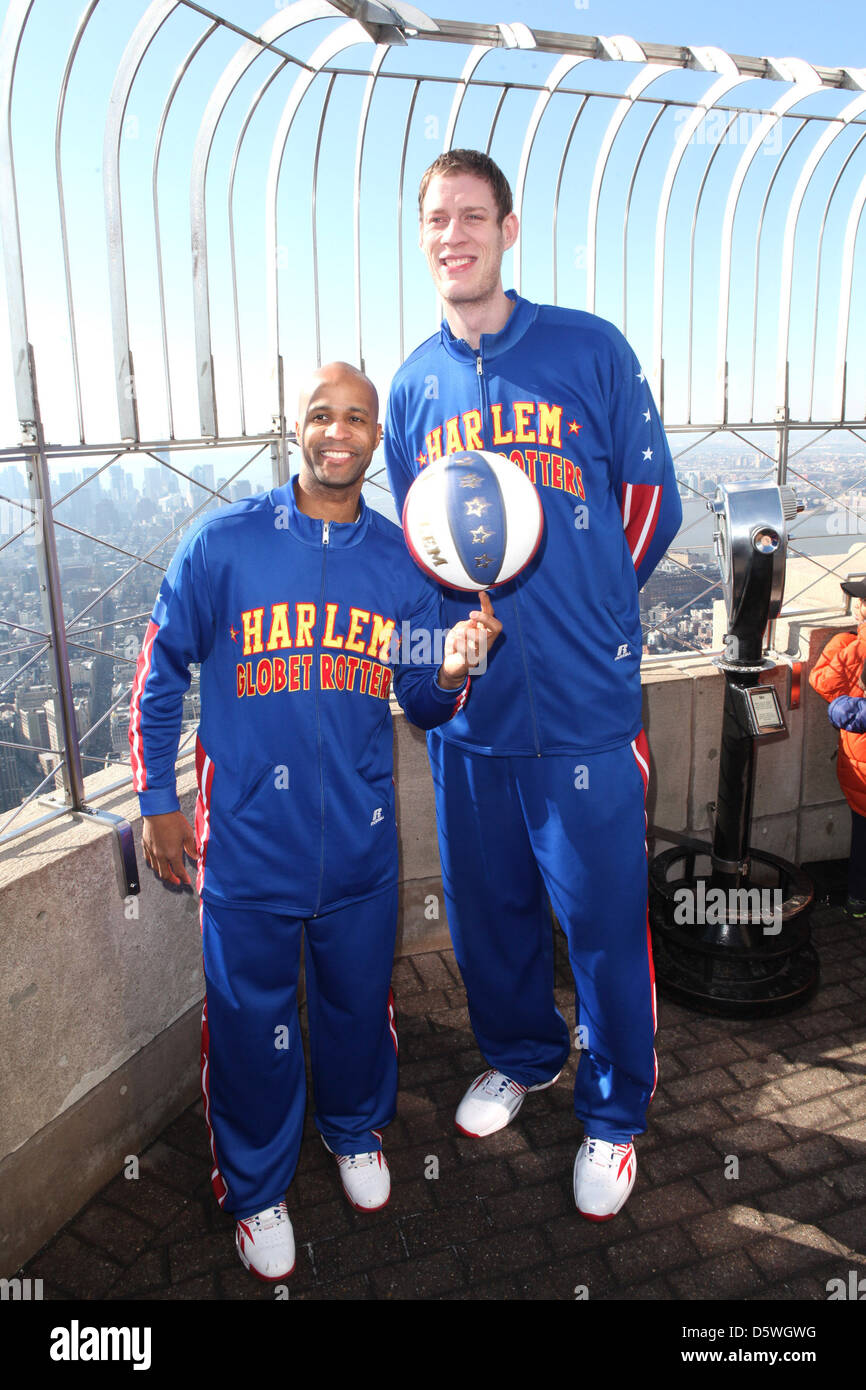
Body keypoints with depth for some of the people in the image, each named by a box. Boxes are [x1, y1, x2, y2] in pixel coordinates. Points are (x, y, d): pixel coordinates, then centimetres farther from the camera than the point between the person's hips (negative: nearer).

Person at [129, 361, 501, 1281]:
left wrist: (453, 671, -17)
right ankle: (256, 1188, 39)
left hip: (361, 840, 3)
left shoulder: (401, 561, 1)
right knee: (250, 1019, 12)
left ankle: (356, 1130, 51)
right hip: (248, 841, -2)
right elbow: (160, 673, 1)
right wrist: (156, 803, 1)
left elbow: (421, 704, 6)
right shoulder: (224, 542, -7)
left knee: (360, 999, 20)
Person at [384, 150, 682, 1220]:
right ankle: (520, 1053, 45)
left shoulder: (592, 351, -2)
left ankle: (615, 1112, 32)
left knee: (603, 920, 7)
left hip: (584, 704, -3)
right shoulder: (413, 385, 8)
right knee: (486, 908, 17)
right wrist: (457, 618, 2)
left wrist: (578, 610, 6)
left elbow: (652, 505, 4)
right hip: (466, 704, 4)